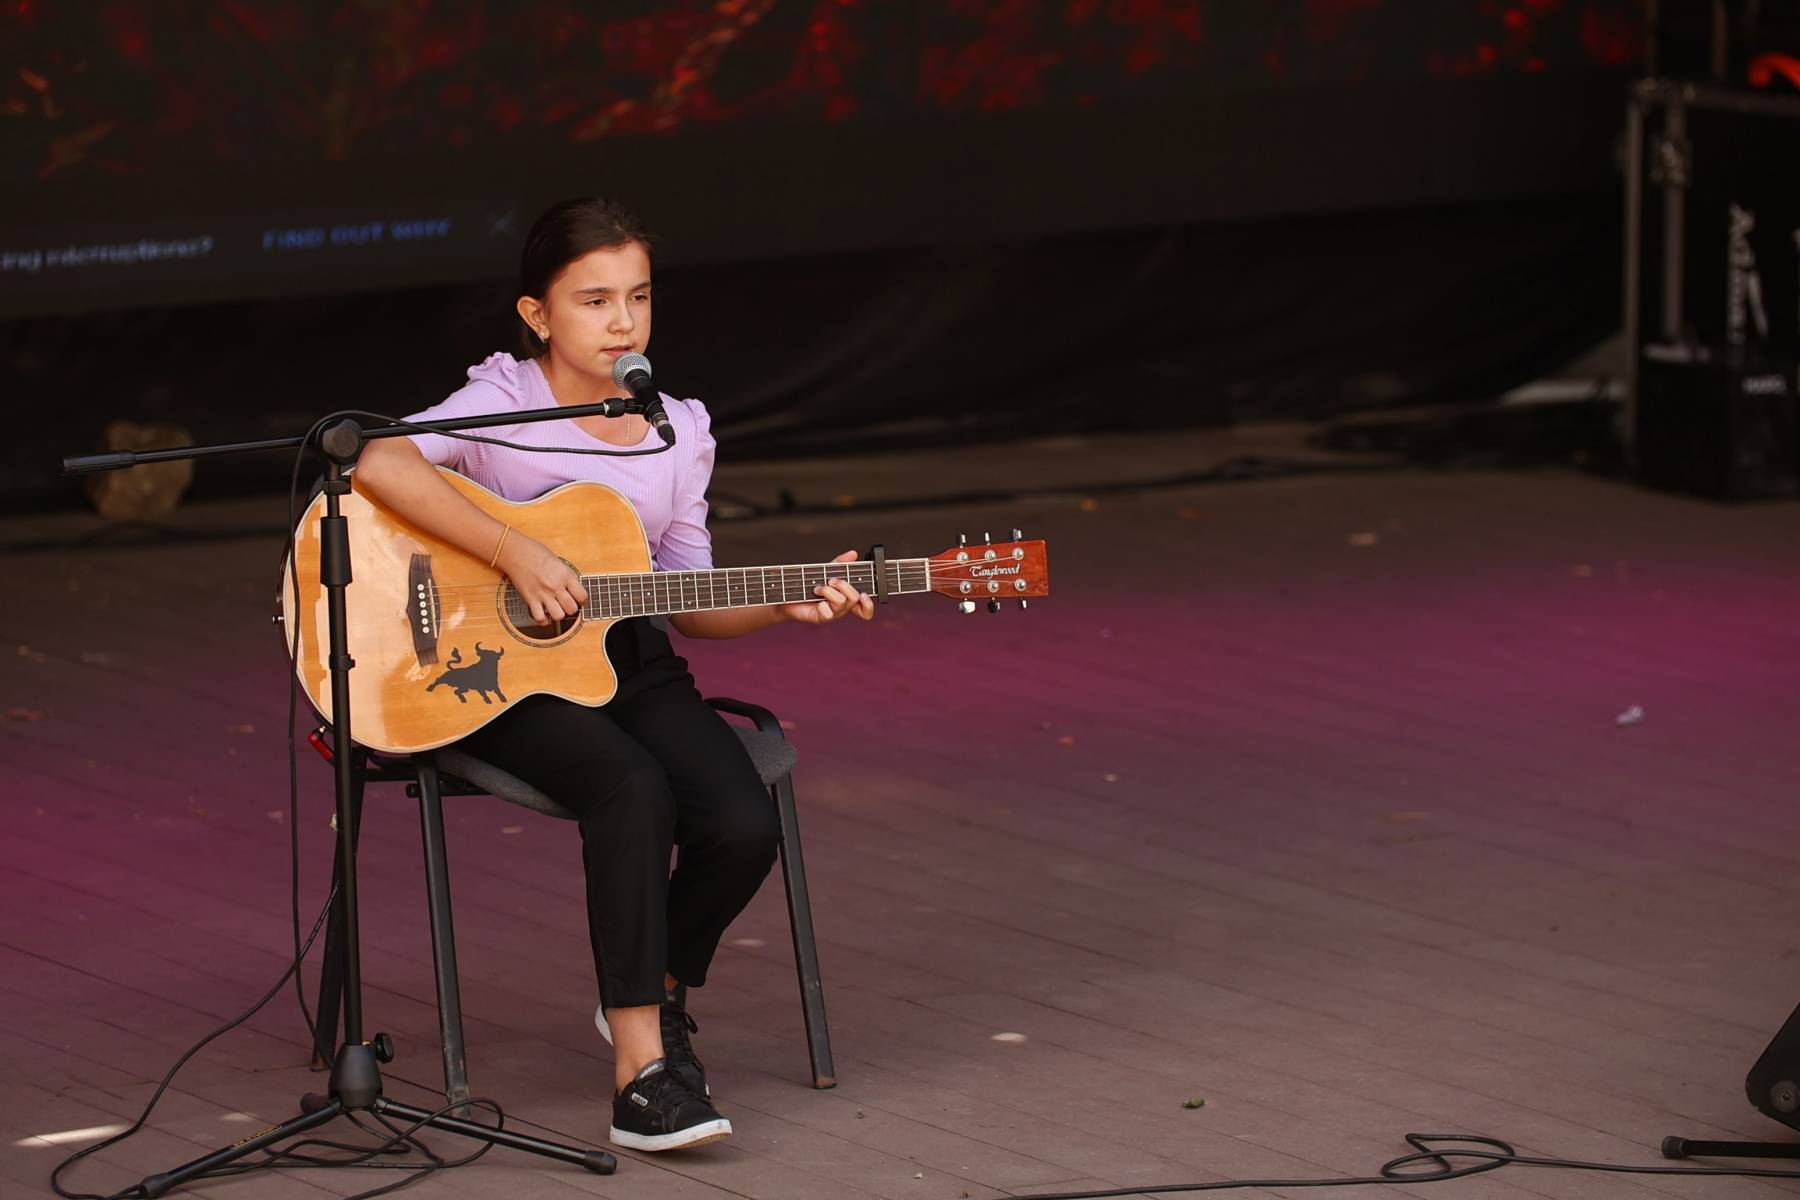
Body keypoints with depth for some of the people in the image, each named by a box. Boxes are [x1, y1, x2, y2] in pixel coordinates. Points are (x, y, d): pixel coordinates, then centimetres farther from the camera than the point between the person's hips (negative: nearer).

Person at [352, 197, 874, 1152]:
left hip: (630, 667, 5)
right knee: (635, 791, -34)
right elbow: (377, 461, -28)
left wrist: (788, 607, -6)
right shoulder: (504, 404, -8)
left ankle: (653, 991, 12)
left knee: (742, 827, -20)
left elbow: (686, 603, 12)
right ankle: (642, 1069, -31)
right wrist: (517, 554, -28)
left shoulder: (679, 432, 8)